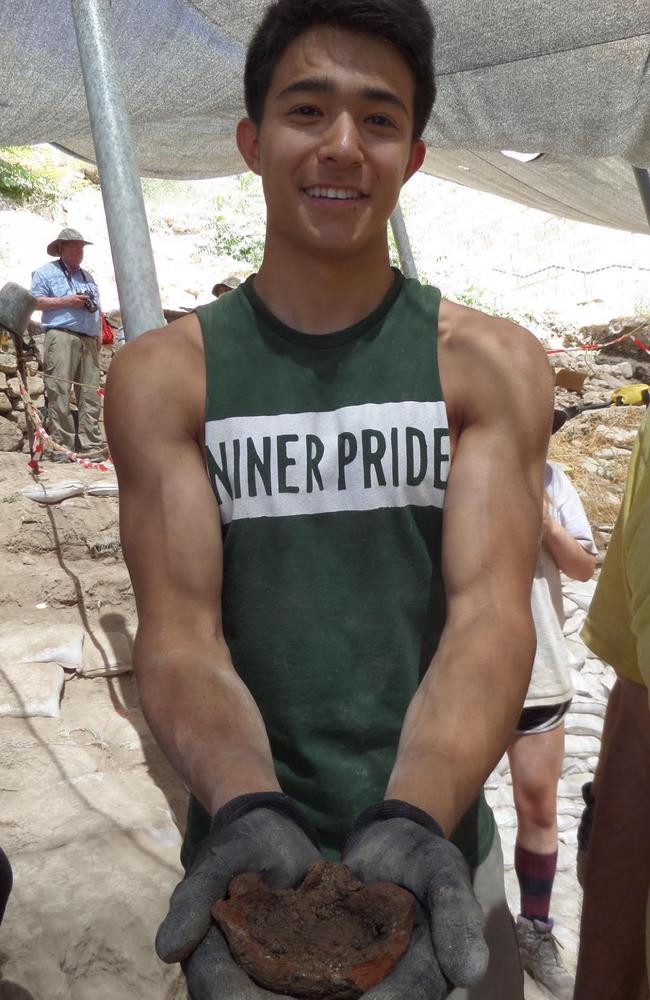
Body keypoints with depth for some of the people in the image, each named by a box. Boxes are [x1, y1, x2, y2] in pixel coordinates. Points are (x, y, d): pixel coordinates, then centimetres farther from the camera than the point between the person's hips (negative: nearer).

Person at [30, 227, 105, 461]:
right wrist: (66, 301, -9)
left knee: (90, 395, 0)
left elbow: (96, 307, 28)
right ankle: (61, 446, -10)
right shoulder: (46, 272, 8)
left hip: (89, 339, 6)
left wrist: (99, 335, 15)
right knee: (59, 393, -11)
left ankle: (91, 445, 1)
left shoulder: (87, 276, 26)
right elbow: (34, 301, -3)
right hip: (61, 336, -6)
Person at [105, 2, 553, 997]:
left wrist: (412, 820, -31)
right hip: (247, 856, 0)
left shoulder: (491, 364, -6)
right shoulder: (164, 375, -6)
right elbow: (179, 629, -13)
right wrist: (248, 810, -30)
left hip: (440, 849, 1)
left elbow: (491, 610, -16)